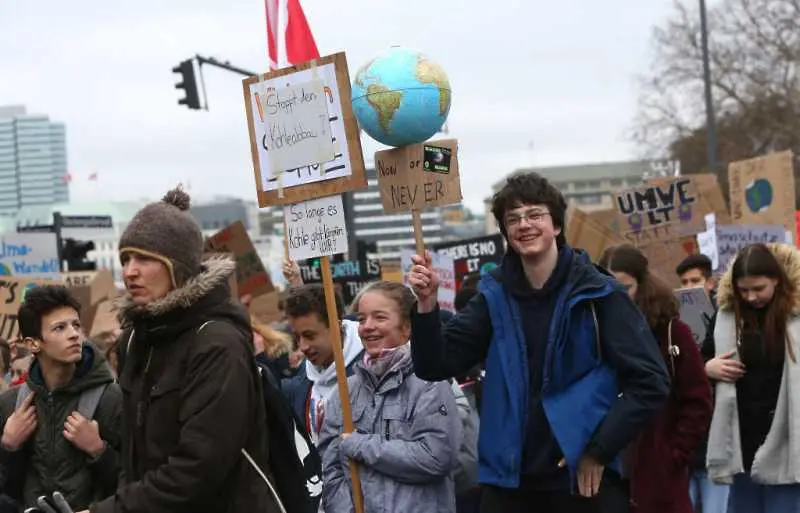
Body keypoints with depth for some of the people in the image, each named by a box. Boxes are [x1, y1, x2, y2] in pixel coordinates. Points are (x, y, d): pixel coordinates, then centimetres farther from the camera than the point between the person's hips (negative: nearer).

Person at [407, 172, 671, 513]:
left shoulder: (597, 294, -6)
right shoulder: (495, 295, 5)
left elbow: (650, 381, -8)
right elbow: (436, 366, 1)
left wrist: (599, 450, -10)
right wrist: (427, 305, -15)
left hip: (585, 480, -3)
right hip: (509, 480, 3)